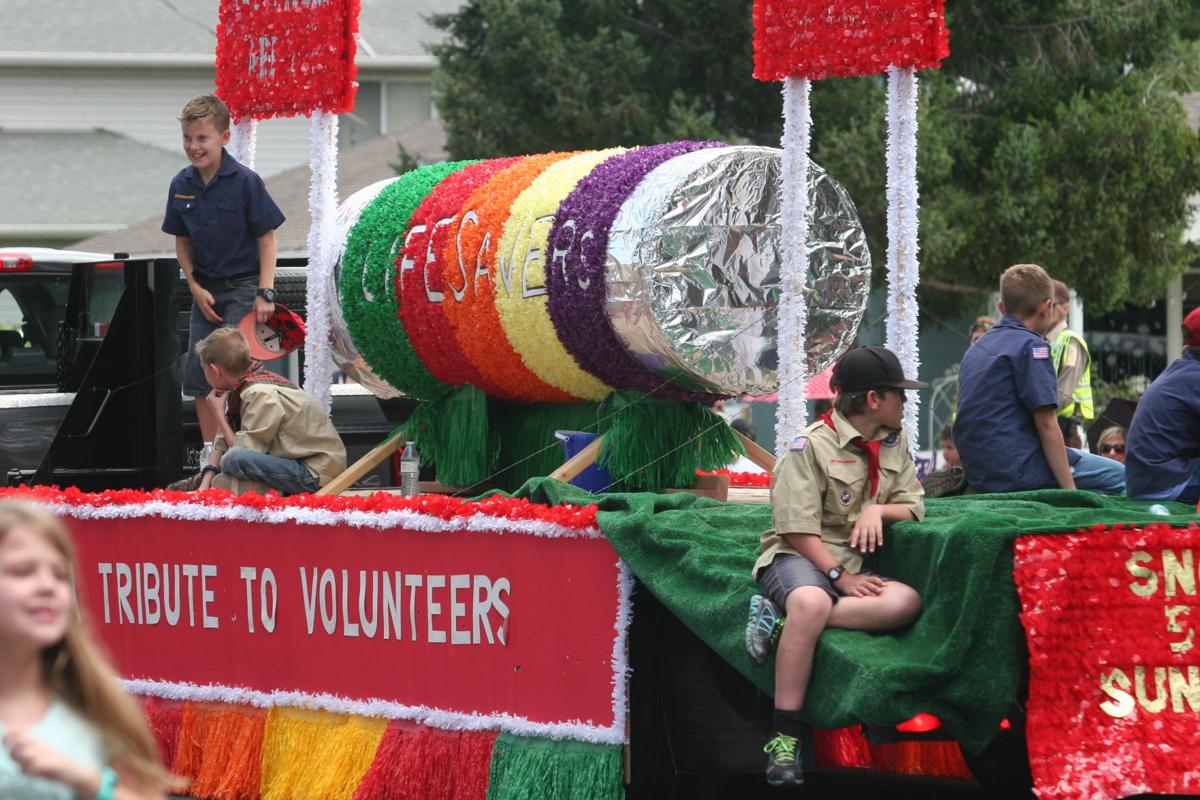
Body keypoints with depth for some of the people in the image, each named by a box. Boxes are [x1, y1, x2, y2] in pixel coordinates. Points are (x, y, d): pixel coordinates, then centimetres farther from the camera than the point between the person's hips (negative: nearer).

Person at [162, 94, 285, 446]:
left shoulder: (245, 181, -13)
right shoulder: (181, 185, 1)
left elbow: (267, 238, -9)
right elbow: (182, 242, 11)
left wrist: (265, 293, -14)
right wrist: (195, 287, -1)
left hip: (243, 288, -6)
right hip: (206, 291, 6)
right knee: (199, 378, 5)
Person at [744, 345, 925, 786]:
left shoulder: (894, 442, 11)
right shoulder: (811, 446, -10)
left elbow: (914, 507, 10)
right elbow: (799, 531, -14)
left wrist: (877, 509, -11)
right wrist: (840, 578, -21)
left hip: (853, 564, 6)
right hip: (798, 557, -6)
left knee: (906, 602, -28)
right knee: (811, 603, -43)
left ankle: (781, 622, -28)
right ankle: (784, 738, -38)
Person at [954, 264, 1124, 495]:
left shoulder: (976, 349, 17)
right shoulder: (1030, 346, -10)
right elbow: (1046, 425, -15)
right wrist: (1070, 491, -14)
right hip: (1017, 472, -9)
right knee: (1120, 477, 0)